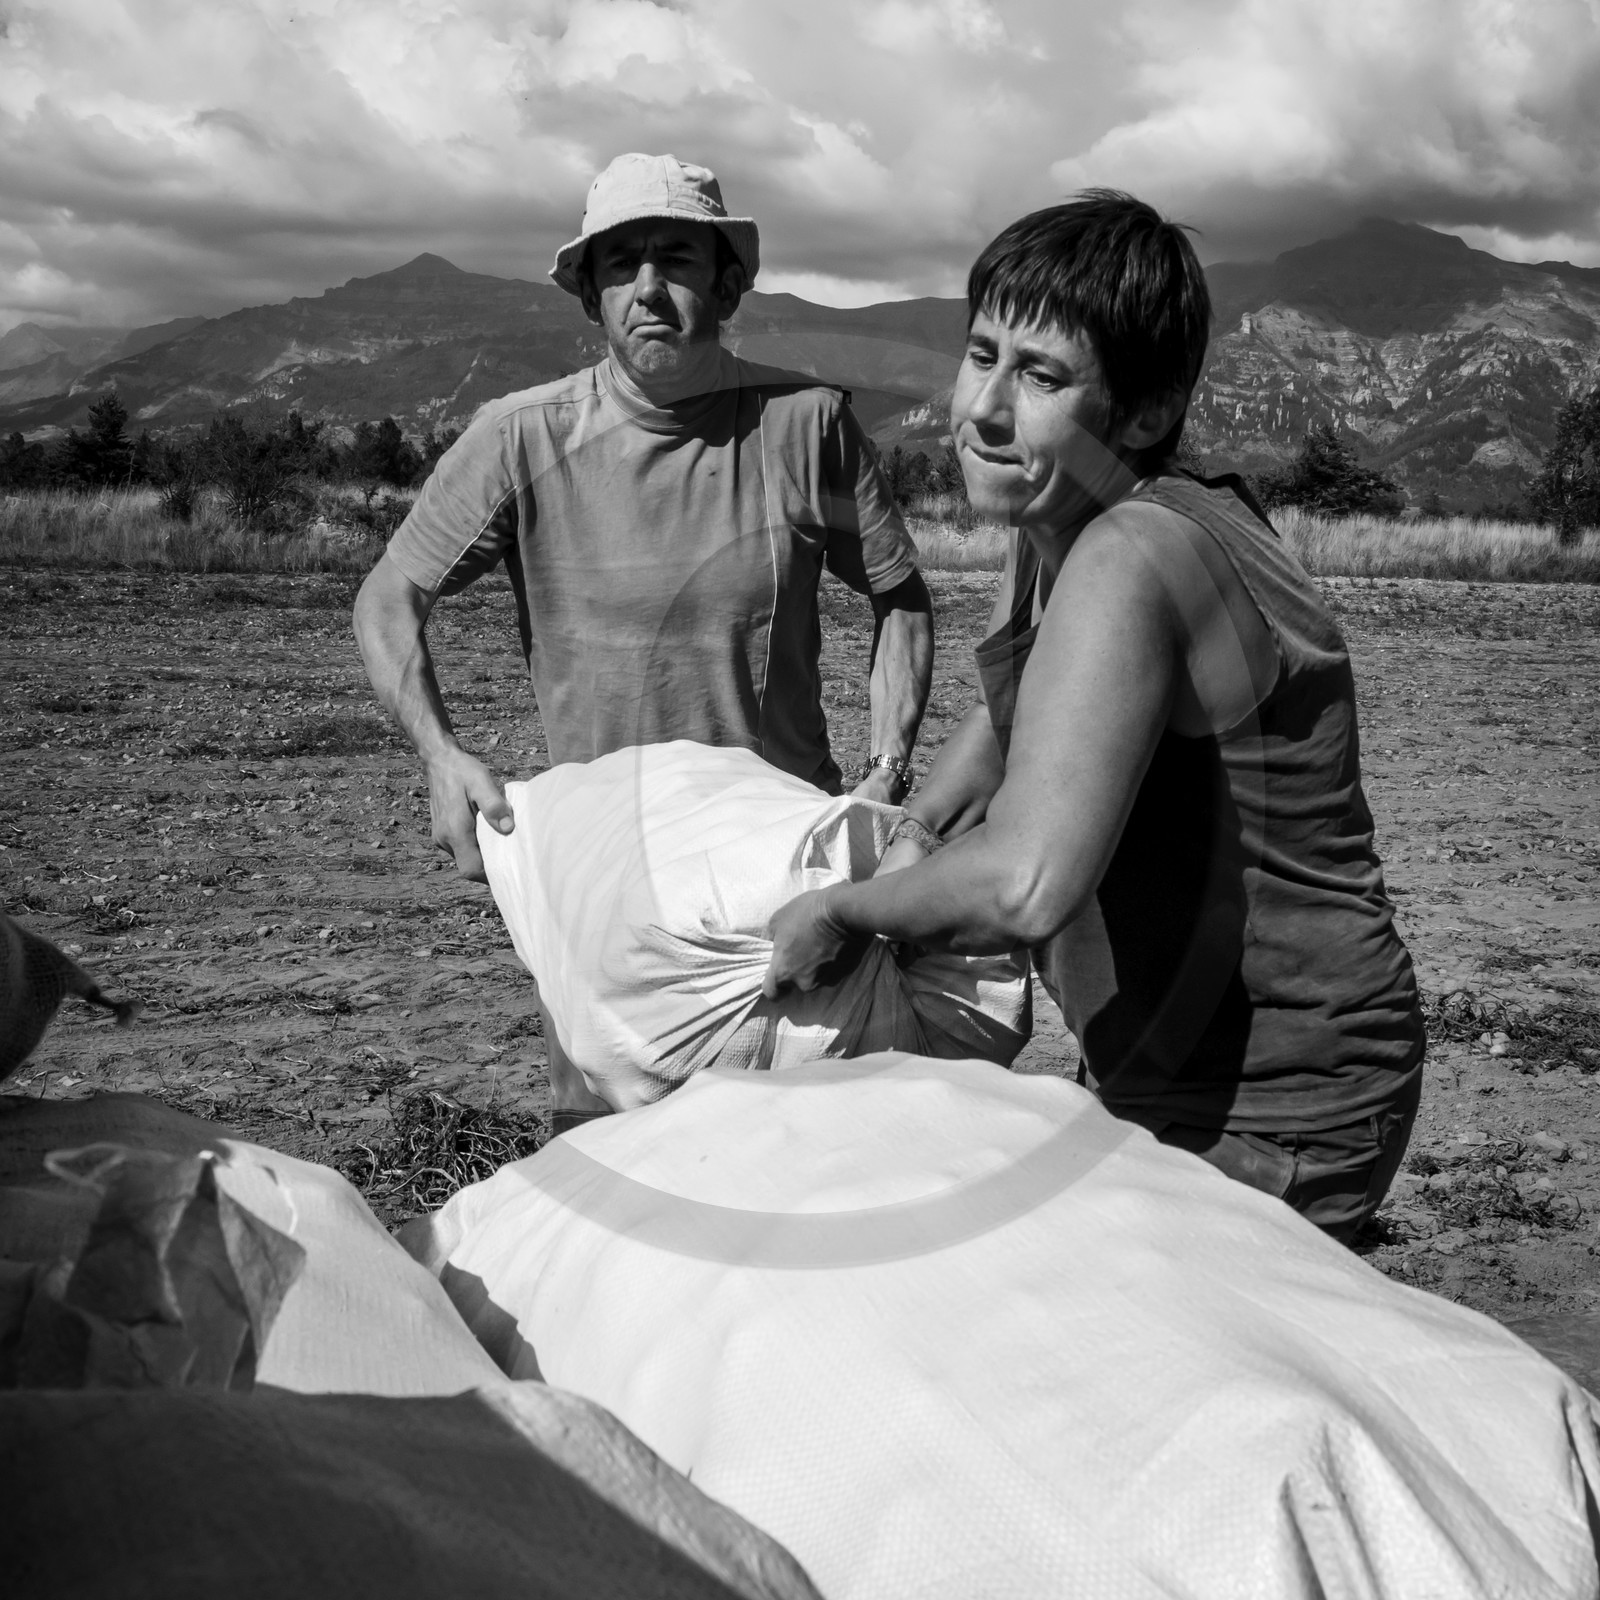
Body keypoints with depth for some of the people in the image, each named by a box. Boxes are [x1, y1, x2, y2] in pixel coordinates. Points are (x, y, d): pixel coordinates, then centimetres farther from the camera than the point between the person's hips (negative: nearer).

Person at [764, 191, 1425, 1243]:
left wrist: (843, 910, -19)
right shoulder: (1052, 536, 4)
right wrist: (921, 826, 7)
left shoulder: (1128, 561, -27)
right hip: (1162, 1079, 9)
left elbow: (1024, 887, -37)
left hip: (1273, 1114, -9)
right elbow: (1013, 708, 25)